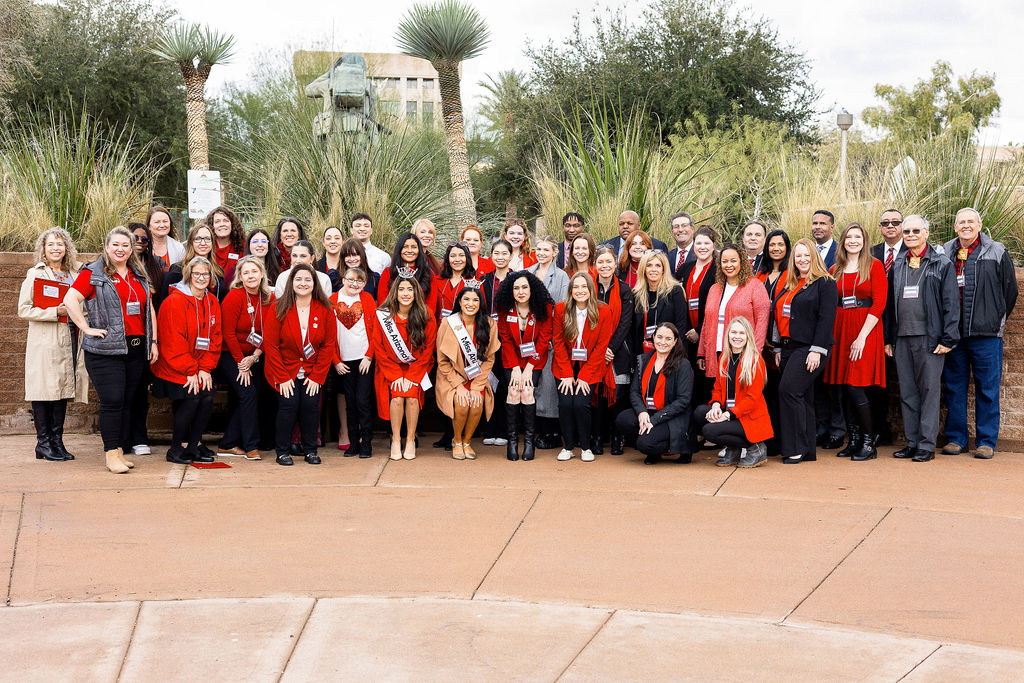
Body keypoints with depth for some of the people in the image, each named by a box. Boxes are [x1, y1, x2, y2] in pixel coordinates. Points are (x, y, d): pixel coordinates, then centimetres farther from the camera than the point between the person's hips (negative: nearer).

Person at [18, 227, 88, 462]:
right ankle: (43, 443, 2)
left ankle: (57, 441, 11)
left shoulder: (75, 274, 15)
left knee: (64, 389, 5)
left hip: (68, 341, 5)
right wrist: (56, 312, -15)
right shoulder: (35, 275, 0)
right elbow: (23, 310, -7)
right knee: (45, 390, -5)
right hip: (44, 343, -5)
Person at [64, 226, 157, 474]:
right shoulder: (93, 274, 0)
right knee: (112, 401, -10)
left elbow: (149, 309, 21)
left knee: (127, 402, 7)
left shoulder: (139, 276, 18)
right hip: (106, 350, -5)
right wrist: (87, 328, -16)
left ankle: (118, 450, 15)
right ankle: (111, 453, -3)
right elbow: (70, 299, -10)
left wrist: (153, 341, 15)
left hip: (136, 349, 6)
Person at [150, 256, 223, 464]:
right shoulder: (175, 301, -13)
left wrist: (205, 369, -4)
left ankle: (194, 445, 7)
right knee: (191, 398, -17)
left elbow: (215, 337, 7)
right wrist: (190, 371, -16)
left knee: (207, 398, -9)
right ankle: (176, 447, -1)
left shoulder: (212, 302, 7)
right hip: (174, 369, -6)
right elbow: (174, 342, -15)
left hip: (200, 370, 6)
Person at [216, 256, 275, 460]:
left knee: (242, 400, 5)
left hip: (254, 357, 5)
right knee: (248, 393, -14)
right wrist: (241, 363, -12)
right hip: (231, 355, -5)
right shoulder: (234, 297, -15)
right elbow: (228, 334, -14)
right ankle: (251, 447, -7)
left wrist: (255, 357, -11)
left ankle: (227, 445, 16)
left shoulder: (269, 299, 0)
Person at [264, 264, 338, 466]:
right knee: (289, 404, -14)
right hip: (285, 370, -2)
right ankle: (282, 451, 1)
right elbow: (270, 345, -8)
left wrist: (317, 377, -7)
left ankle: (310, 450, 8)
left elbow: (328, 345, -2)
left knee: (311, 404, -9)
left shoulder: (325, 309, -5)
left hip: (312, 371, 2)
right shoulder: (280, 309, -10)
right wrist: (283, 377, -12)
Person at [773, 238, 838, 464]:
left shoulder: (824, 283, -4)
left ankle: (796, 448, -13)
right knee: (802, 397, 9)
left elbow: (826, 318, -12)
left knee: (789, 389, -19)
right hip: (789, 348, 8)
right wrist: (779, 349, 16)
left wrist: (817, 350, -19)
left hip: (809, 348, -8)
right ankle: (807, 451, 13)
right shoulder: (790, 286, 20)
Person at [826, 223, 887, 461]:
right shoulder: (835, 270, 14)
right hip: (840, 330, 5)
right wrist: (831, 334, 0)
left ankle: (869, 442, 0)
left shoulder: (874, 266, -1)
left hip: (866, 330, -5)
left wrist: (862, 336, -14)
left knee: (855, 386, -11)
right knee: (844, 388, 3)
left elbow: (879, 303, -8)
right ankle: (854, 440, 13)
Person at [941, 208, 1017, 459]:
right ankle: (956, 438, 17)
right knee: (954, 388, 8)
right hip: (952, 333, 3)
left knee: (987, 389, 2)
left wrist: (996, 320, 9)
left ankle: (986, 441, 9)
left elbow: (1010, 290, 7)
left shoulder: (996, 252, 3)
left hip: (986, 334, -2)